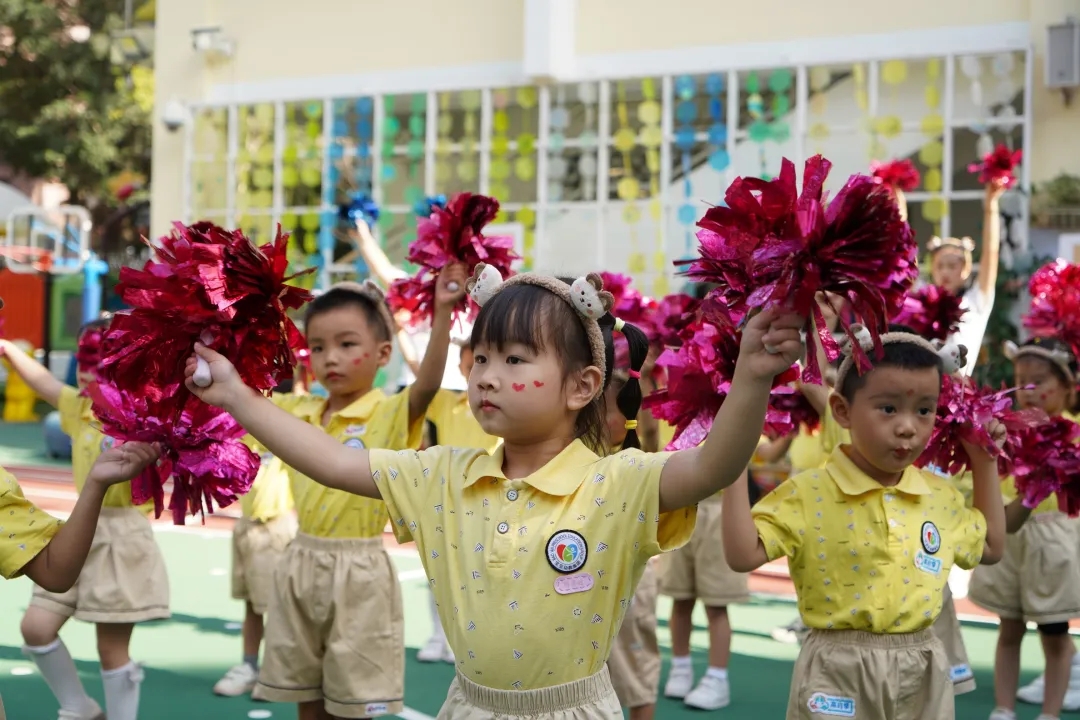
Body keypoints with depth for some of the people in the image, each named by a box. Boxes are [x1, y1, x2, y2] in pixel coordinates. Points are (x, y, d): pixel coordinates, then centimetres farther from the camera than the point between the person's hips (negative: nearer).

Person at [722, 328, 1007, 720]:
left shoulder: (942, 497, 6)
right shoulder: (807, 494, -10)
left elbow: (991, 547, 22)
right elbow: (743, 555, -17)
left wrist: (985, 464, 14)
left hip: (922, 674, 4)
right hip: (837, 673, -4)